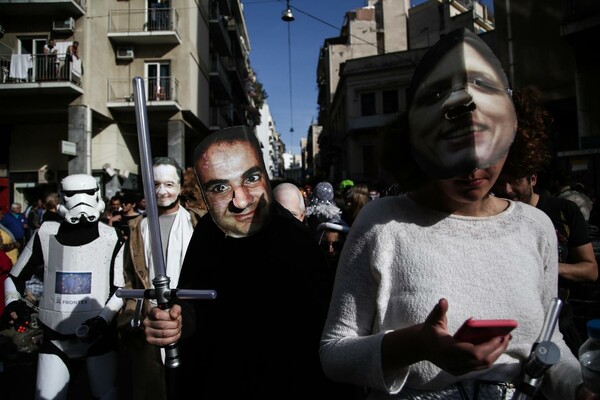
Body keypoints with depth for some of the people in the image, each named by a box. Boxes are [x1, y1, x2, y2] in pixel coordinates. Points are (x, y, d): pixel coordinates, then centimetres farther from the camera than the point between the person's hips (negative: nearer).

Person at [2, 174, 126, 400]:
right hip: (55, 336, 1)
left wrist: (104, 318, -15)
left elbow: (122, 289, -2)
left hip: (98, 335, -1)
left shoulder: (111, 239, -6)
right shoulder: (45, 234, -4)